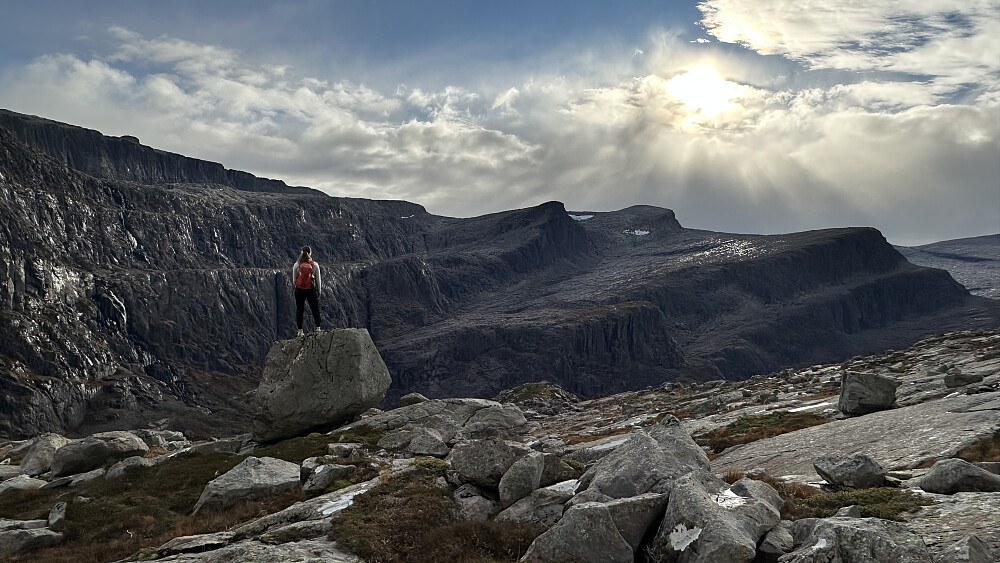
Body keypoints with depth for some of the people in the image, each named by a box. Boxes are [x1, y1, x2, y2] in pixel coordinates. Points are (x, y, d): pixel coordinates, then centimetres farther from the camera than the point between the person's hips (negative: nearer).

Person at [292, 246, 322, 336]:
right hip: (312, 290, -1)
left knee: (299, 310, 8)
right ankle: (318, 328, 8)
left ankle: (300, 330, 8)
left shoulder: (297, 265, -2)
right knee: (315, 309, 11)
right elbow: (318, 280, 2)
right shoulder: (314, 265, -4)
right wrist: (319, 291, 13)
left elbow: (294, 280, 4)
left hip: (299, 289, 1)